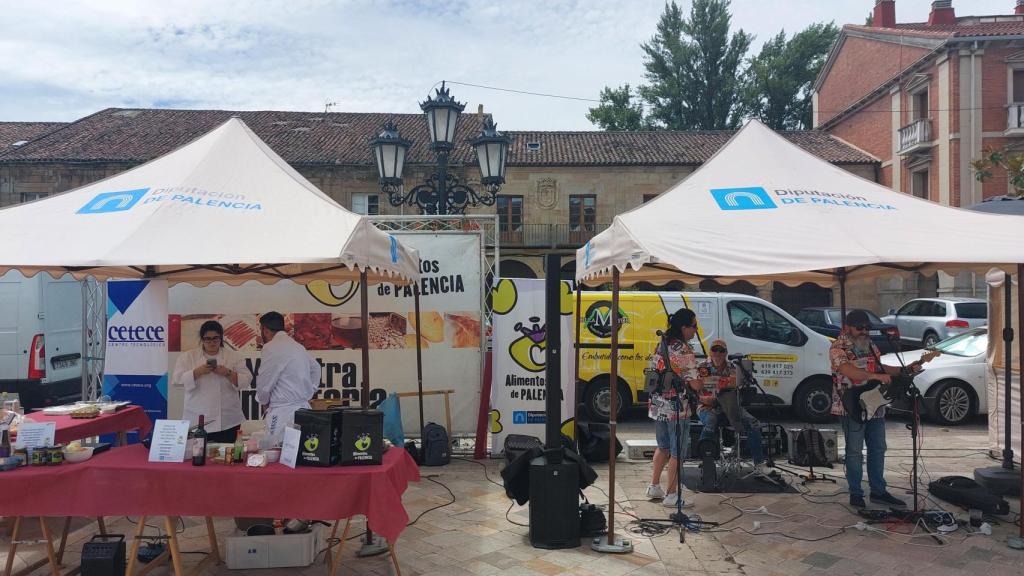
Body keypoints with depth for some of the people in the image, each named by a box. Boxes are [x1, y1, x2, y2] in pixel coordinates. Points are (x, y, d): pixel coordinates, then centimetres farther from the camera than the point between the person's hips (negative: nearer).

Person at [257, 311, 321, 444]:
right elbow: (316, 368, 28)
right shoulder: (297, 346, 14)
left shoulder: (271, 348, -11)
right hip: (303, 407, 8)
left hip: (284, 412, -8)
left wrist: (264, 402, 11)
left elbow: (264, 385, -8)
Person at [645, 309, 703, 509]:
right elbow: (695, 384, -19)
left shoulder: (660, 346, 8)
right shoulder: (684, 351, -17)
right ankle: (671, 495, 9)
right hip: (677, 408, -8)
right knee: (677, 452, 3)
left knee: (663, 446, 22)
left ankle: (654, 487, 29)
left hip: (657, 406, 8)